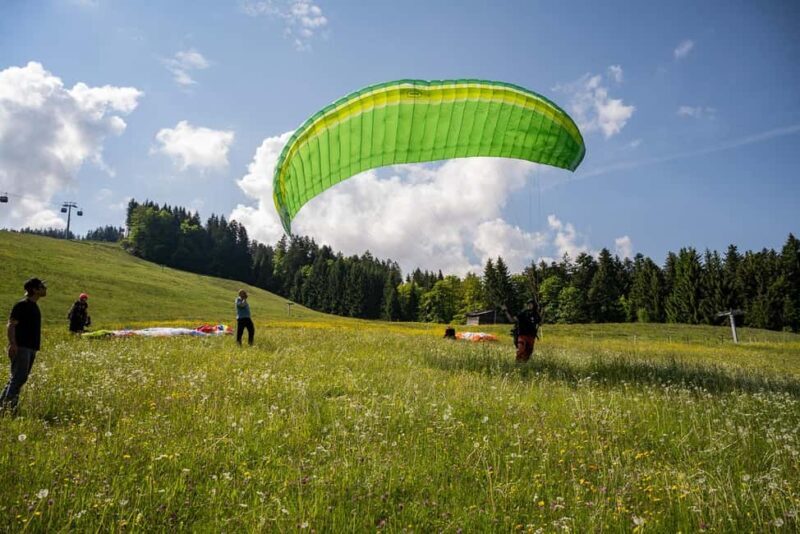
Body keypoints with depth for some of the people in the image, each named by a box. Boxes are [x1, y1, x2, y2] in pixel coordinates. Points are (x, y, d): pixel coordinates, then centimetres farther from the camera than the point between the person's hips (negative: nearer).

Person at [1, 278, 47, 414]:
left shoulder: (34, 306, 17)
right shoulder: (22, 305, -10)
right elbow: (11, 326, -15)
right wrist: (12, 345, -24)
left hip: (31, 348, 9)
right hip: (21, 347, -9)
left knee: (20, 378, 11)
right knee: (18, 378, -11)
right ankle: (8, 406, -10)